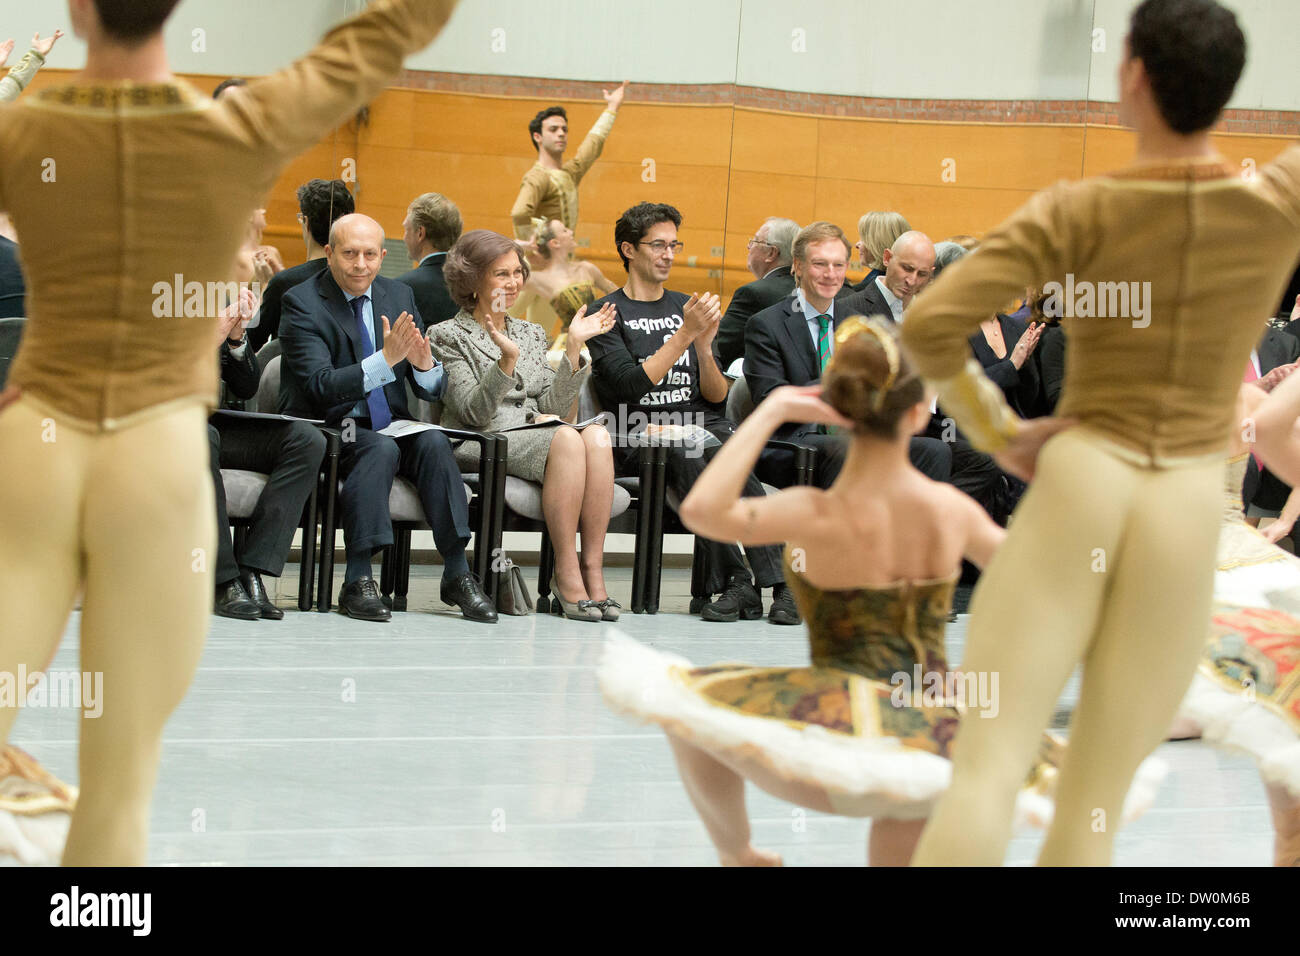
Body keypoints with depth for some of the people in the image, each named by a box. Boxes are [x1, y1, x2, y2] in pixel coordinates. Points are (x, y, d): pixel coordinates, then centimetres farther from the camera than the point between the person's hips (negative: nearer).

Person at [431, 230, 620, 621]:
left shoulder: (531, 334, 24)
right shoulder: (448, 336, 6)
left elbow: (553, 405, 11)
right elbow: (475, 412, -8)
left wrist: (574, 346, 3)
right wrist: (507, 360, -21)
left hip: (537, 435, 5)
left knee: (597, 435, -29)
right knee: (566, 439, -34)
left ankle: (593, 569, -32)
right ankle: (566, 572, -32)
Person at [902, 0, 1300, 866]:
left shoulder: (1075, 214, -6)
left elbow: (930, 325, -12)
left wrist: (998, 434, 2)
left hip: (1074, 489, -1)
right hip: (1185, 517, 2)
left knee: (986, 771, -6)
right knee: (1092, 802, 6)